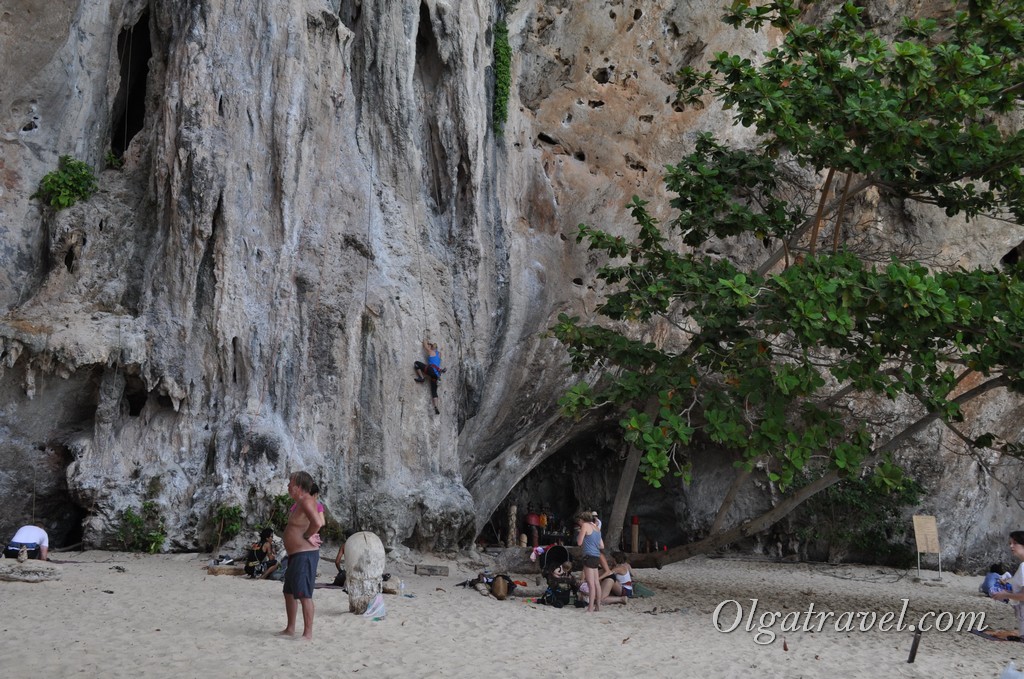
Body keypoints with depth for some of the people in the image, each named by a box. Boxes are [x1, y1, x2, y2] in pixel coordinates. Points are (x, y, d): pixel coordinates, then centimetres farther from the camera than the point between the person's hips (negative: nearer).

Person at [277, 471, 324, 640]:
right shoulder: (300, 502, 16)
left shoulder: (306, 501, -16)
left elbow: (317, 523, -32)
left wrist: (307, 536, -17)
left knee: (304, 595, -10)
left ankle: (308, 633, -7)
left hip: (305, 555, -11)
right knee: (289, 592, 19)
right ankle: (290, 629, 30)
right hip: (295, 555, 11)